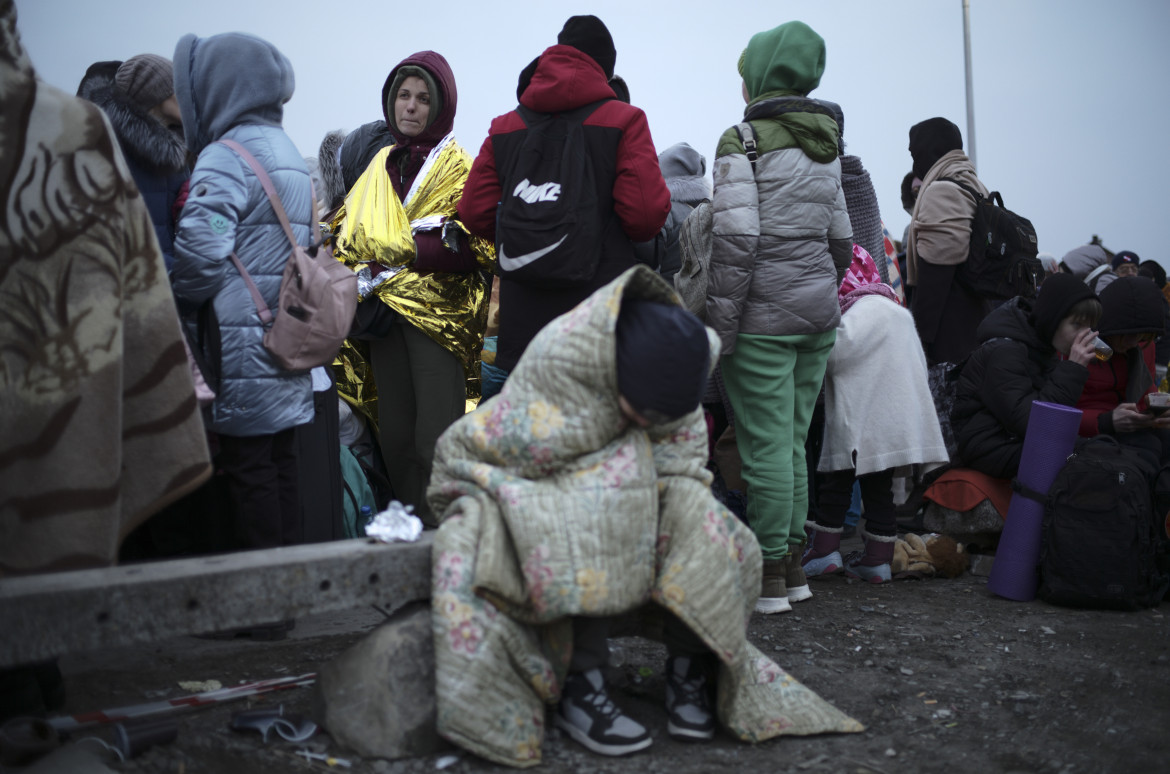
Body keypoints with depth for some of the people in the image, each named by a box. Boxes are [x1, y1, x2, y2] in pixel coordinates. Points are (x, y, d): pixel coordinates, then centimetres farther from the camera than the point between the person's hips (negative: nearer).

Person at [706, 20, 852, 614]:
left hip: (765, 315, -7)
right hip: (818, 312, 7)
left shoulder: (744, 140, -10)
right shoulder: (824, 147, 13)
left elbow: (736, 238, -17)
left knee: (766, 444, -2)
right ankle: (792, 565, 20)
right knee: (792, 442, 14)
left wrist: (719, 327, -15)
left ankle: (769, 572, 4)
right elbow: (841, 238, 16)